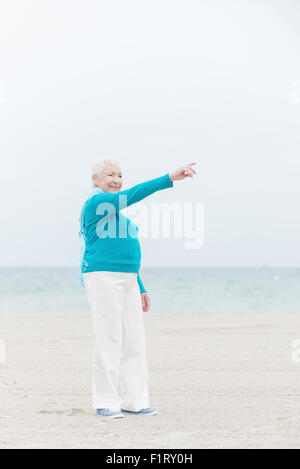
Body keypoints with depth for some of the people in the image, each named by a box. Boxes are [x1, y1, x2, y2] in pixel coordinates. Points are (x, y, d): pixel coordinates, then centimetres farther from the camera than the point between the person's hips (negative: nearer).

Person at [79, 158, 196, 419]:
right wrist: (170, 178, -30)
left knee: (134, 342, 5)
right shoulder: (96, 202, -7)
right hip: (103, 278, -9)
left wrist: (141, 289, 23)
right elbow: (133, 195, -23)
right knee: (110, 341, -9)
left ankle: (133, 401, 9)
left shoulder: (119, 210, 22)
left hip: (128, 280, 9)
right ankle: (106, 403, -3)